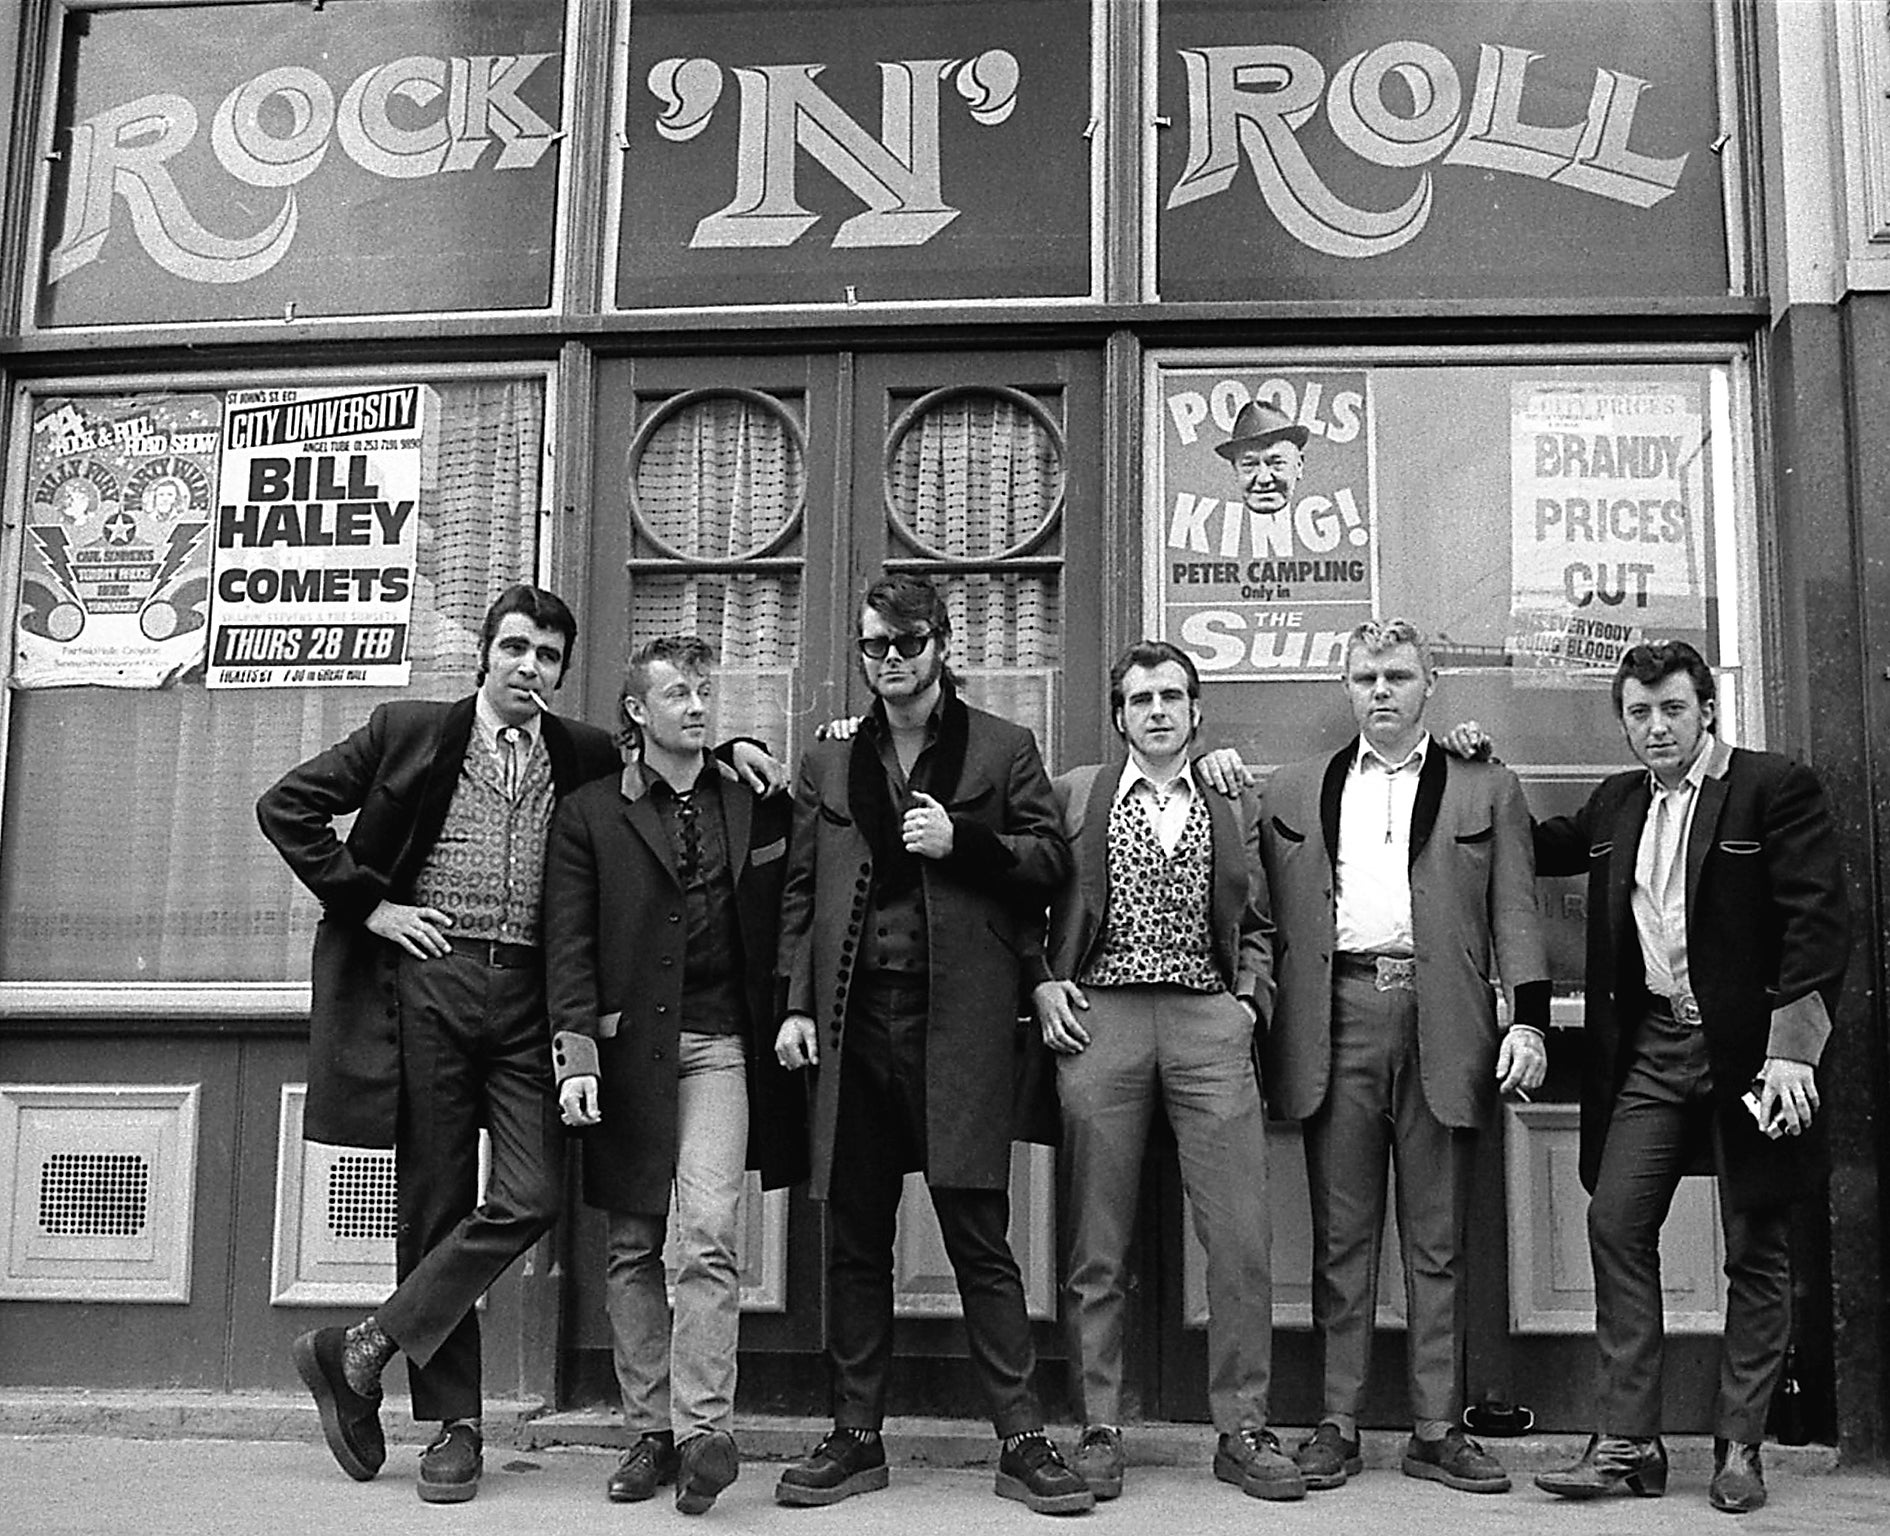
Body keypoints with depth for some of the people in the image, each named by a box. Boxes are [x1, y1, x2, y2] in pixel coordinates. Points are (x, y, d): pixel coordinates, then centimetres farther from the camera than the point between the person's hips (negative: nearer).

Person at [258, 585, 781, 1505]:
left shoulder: (588, 759, 12)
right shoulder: (410, 733, 5)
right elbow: (286, 807, 5)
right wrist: (367, 903, -2)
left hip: (527, 996, 2)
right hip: (427, 981, -2)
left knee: (527, 1200, -11)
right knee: (436, 1205, 2)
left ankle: (362, 1354, 3)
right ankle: (454, 1422, 12)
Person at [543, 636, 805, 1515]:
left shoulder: (755, 804, 12)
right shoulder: (589, 814, 7)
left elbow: (780, 924, 15)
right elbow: (569, 942, 0)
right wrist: (577, 1052, -9)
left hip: (718, 1044, 0)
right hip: (626, 1046, 1)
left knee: (705, 1235, -14)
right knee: (631, 1250, 5)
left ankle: (702, 1431, -13)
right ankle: (650, 1433, 13)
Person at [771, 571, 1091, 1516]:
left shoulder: (1003, 749, 10)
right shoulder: (827, 763, 17)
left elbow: (1052, 861, 5)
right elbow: (800, 894, 15)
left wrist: (962, 842, -10)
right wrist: (796, 1002, 4)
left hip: (959, 1015, -3)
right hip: (853, 1014, 3)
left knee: (978, 1233, -3)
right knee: (854, 1239, 7)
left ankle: (1021, 1440, 4)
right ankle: (855, 1437, 16)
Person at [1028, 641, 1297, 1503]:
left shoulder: (1236, 807, 16)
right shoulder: (1073, 795, 10)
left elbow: (1257, 923, 20)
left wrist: (1251, 998, 5)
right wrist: (1042, 982, -2)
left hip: (1209, 1020, 1)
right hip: (1098, 1019, -1)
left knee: (1243, 1238, -3)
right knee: (1097, 1246, 3)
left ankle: (1243, 1430, 8)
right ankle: (1099, 1431, 13)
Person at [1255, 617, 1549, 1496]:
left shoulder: (1487, 789, 12)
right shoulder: (1292, 792, 15)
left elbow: (1515, 914, 6)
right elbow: (1267, 913, 10)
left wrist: (1529, 1020, -5)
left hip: (1441, 1024, -1)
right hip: (1337, 1019, 1)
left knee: (1438, 1241, 5)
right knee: (1340, 1238, 4)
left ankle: (1437, 1431, 12)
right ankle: (1337, 1425, 11)